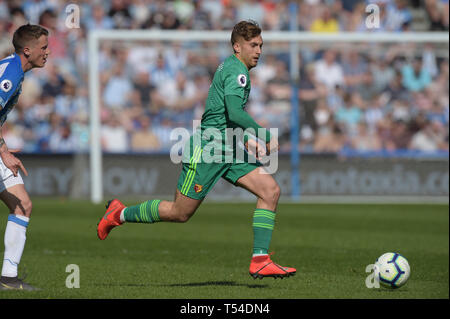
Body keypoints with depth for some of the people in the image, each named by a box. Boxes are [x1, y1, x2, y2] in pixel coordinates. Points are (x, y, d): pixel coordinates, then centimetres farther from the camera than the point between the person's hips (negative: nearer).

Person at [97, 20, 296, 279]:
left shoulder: (232, 67, 17)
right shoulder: (236, 70, -14)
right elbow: (235, 113, -27)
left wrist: (246, 139, 18)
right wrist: (266, 137, -19)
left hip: (229, 151, 10)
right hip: (207, 150, -10)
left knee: (271, 190, -7)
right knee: (180, 213, -1)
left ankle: (260, 261, -11)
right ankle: (121, 214, 21)